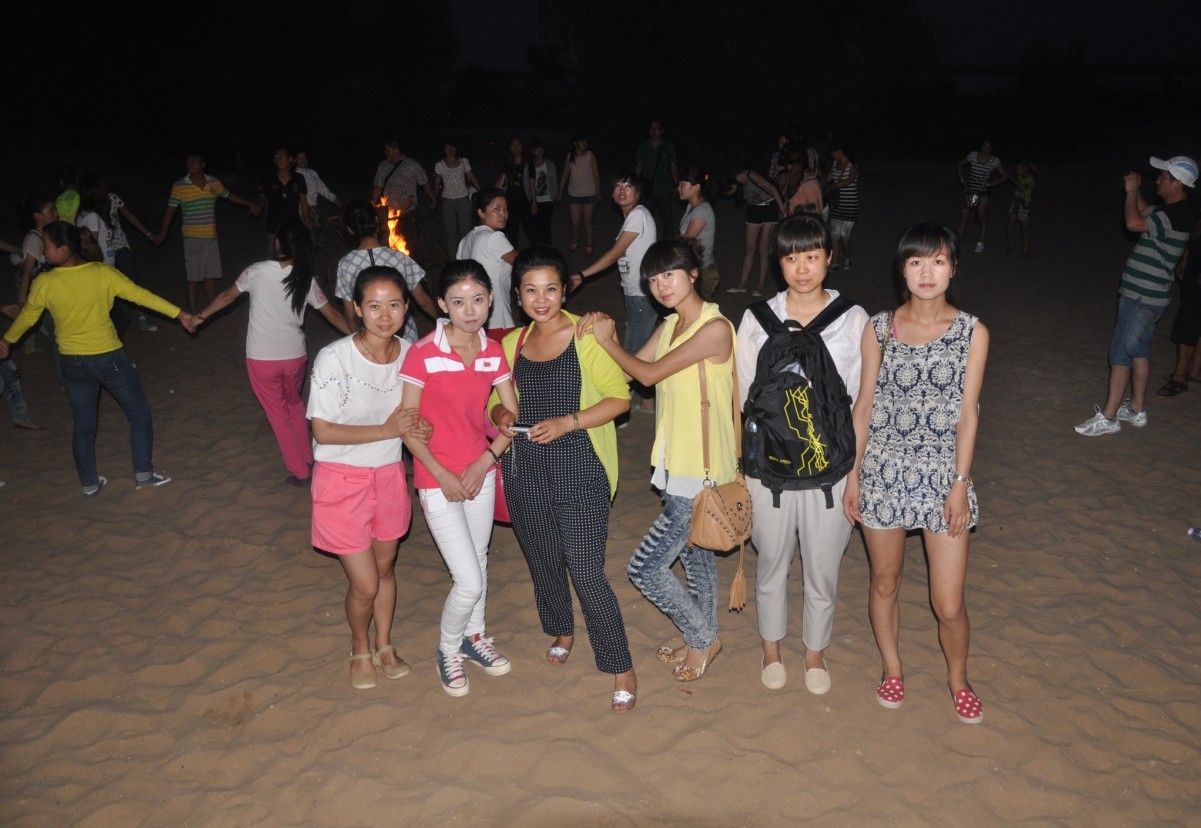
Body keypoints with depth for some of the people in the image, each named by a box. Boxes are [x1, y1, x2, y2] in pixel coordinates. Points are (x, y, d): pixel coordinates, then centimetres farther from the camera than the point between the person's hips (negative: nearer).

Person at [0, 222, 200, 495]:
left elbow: (26, 317, 6)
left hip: (72, 363, 2)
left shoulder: (44, 283, -9)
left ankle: (90, 483, 26)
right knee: (139, 414, 14)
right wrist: (180, 314, -2)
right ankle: (143, 473, 15)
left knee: (83, 426, 16)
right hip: (108, 359, -2)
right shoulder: (103, 273, -14)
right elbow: (141, 295, -10)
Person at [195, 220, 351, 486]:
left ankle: (301, 472, 15)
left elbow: (227, 296, 6)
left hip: (261, 359, -2)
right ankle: (308, 461, 29)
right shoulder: (306, 280, -5)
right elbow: (332, 315, 1)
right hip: (294, 357, 2)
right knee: (294, 405, 27)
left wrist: (201, 315, 23)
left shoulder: (256, 272, -9)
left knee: (279, 414, 13)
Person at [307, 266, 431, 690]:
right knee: (364, 584, 2)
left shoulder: (410, 354, -9)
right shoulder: (334, 359, -22)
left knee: (385, 568, 20)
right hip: (342, 480, -4)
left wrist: (417, 427, -18)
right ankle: (360, 648, 33)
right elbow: (323, 431, -19)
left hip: (389, 475, 4)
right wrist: (388, 430, -25)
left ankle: (385, 645, 43)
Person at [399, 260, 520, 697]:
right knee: (469, 581, -4)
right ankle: (448, 649, 24)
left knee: (478, 562, 20)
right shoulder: (423, 353, -16)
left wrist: (485, 460, -9)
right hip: (437, 480, -5)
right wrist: (442, 475, -13)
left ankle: (474, 637, 43)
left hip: (481, 472, 5)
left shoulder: (493, 352, -2)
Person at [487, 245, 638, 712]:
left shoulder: (587, 336, -9)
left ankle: (622, 669, 12)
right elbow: (499, 398, 17)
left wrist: (567, 422, -21)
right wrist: (502, 414, -6)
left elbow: (620, 397, -10)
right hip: (525, 471, 6)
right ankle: (561, 632, 47)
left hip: (578, 469, -5)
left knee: (586, 572, -5)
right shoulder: (512, 344, 7)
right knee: (543, 563, 19)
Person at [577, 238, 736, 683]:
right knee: (694, 555, 22)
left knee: (646, 568, -3)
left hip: (700, 472, -8)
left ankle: (703, 638, 19)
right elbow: (633, 368, 9)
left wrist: (607, 341, -7)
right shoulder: (669, 326, 9)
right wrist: (604, 332, -7)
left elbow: (649, 374, -20)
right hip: (675, 466, 9)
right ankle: (702, 639, 41)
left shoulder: (714, 328, -19)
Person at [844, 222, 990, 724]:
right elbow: (864, 406, 2)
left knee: (949, 604, 2)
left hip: (943, 474, -1)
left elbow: (968, 412, -3)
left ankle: (957, 678, 31)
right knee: (885, 582, 16)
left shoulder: (972, 332, -3)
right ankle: (892, 669, 40)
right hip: (884, 471, 1)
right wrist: (853, 474, 2)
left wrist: (960, 484, -7)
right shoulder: (879, 329, -1)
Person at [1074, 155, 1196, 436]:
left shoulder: (1178, 214, -21)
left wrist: (1131, 191, -15)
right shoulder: (1172, 210, 11)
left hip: (1143, 298, -10)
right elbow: (1146, 213, 31)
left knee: (1121, 354, -8)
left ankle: (1108, 418, -4)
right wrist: (1135, 191, 16)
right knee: (1139, 351, 16)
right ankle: (1136, 410, 26)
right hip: (1144, 294, 10)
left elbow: (1134, 222, -31)